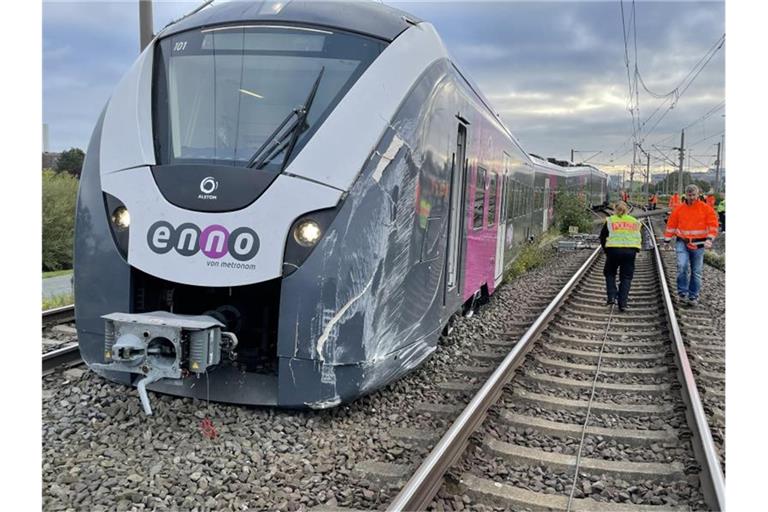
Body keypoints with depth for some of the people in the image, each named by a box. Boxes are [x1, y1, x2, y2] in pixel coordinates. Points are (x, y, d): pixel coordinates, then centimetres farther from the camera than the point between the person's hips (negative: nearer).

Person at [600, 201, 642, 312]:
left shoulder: (610, 221, 9)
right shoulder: (634, 221, 17)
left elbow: (602, 237, 7)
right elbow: (639, 238, 14)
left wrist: (606, 251, 16)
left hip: (613, 250, -1)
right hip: (630, 251, 1)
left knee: (609, 273, 18)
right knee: (626, 277, 7)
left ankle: (611, 297, 3)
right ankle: (622, 303, 2)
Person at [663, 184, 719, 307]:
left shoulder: (706, 208, 0)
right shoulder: (679, 209, 3)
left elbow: (713, 224, -4)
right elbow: (671, 225, 9)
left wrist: (709, 239, -17)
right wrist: (667, 240, 8)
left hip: (698, 244, 0)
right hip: (682, 243, 0)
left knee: (696, 272, 6)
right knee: (682, 266, -20)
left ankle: (693, 296, 18)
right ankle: (682, 292, -7)